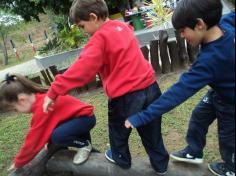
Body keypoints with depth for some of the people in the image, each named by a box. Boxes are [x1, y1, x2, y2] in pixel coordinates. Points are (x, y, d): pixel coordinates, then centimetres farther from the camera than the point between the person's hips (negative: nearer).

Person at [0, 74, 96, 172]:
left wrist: (18, 163, -6)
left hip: (86, 117, -10)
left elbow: (34, 140, -19)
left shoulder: (42, 108, -28)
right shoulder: (40, 99, 1)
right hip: (75, 116, 10)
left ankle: (84, 145, -2)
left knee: (57, 136, -28)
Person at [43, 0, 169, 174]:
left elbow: (82, 68, -26)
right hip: (150, 87, 7)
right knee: (151, 131, 23)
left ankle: (121, 158, 45)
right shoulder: (123, 27, 10)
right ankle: (161, 165, 39)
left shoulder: (100, 38, -14)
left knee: (118, 131, 22)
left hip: (126, 96, -7)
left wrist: (54, 91, -25)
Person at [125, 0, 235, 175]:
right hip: (220, 89, 8)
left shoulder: (209, 60, -44)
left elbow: (178, 92, -46)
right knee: (199, 116, 20)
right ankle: (194, 152, 43)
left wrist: (141, 118, -45)